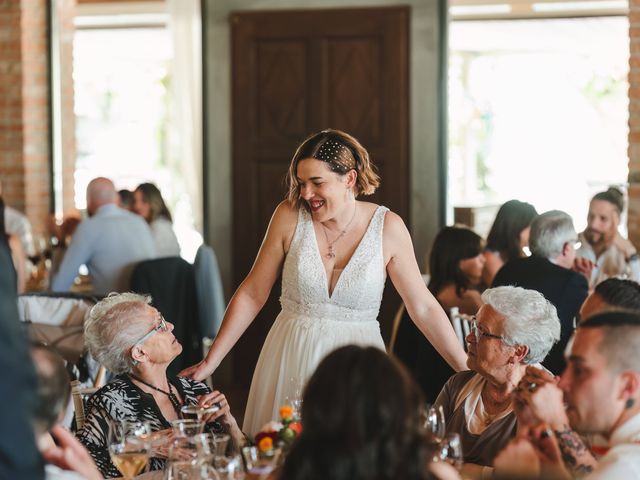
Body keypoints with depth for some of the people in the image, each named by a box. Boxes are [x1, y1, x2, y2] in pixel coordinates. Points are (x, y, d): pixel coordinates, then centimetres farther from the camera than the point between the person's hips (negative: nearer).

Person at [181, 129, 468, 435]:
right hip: (291, 360, 1)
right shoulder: (289, 216, -5)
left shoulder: (387, 228, -7)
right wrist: (210, 362, 0)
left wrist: (469, 371, -4)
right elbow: (252, 295, 1)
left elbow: (423, 307, -1)